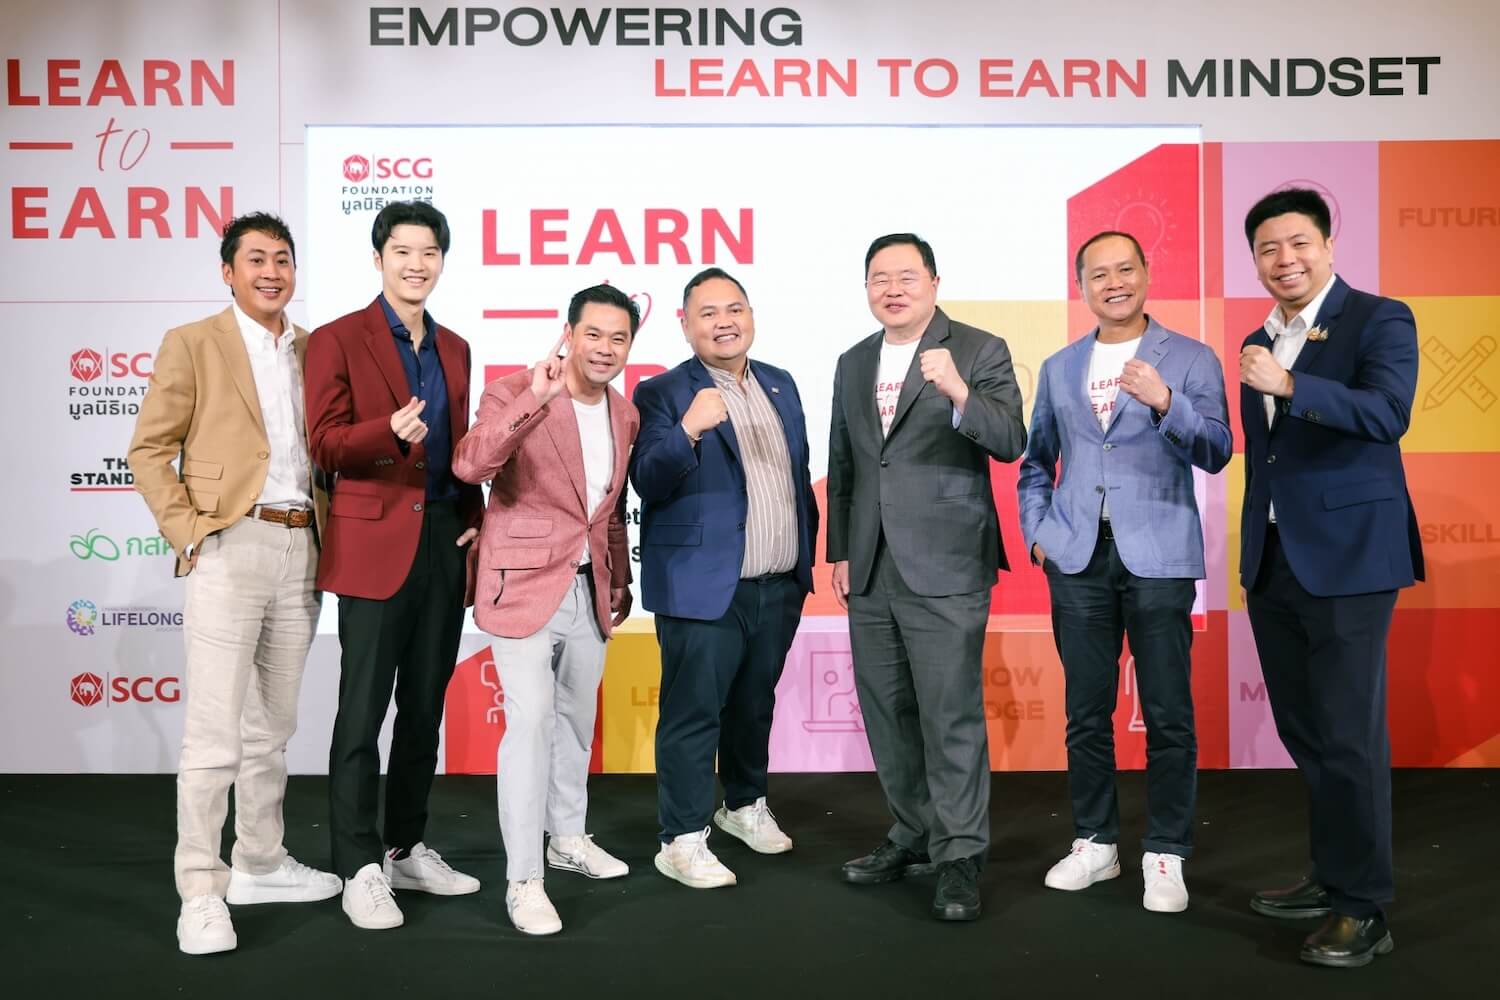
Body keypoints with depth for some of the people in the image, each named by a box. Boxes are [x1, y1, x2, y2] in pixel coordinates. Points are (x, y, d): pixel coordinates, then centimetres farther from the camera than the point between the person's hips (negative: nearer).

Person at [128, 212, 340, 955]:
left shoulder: (316, 351, 13)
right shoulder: (192, 344, 1)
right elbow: (148, 451, -2)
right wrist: (187, 532, -11)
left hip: (301, 550, 5)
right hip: (230, 549, -5)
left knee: (271, 726, 14)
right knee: (213, 733, -5)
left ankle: (259, 865, 26)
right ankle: (201, 893, 4)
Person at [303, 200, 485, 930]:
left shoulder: (454, 348, 15)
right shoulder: (337, 339, -3)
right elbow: (324, 445, -10)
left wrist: (475, 517, 5)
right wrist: (389, 430, -28)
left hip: (444, 542, 6)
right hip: (375, 543, -6)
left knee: (425, 706, 12)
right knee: (363, 710, -1)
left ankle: (406, 850, 24)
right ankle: (359, 869, 9)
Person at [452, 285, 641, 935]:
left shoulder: (625, 416, 7)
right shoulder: (513, 393, -12)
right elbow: (469, 466, -29)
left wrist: (620, 581, 17)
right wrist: (536, 399, -38)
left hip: (590, 590, 7)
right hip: (526, 584, -6)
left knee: (577, 720, 18)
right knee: (531, 723, -11)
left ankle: (569, 839, 37)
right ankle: (523, 881, 0)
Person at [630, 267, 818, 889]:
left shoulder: (780, 384, 11)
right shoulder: (663, 394, -8)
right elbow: (648, 482, -19)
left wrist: (807, 553, 16)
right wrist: (688, 430, -34)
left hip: (780, 587, 6)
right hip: (705, 589, -6)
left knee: (755, 704, 20)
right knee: (693, 714, 1)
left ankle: (745, 805, 39)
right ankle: (682, 842, 13)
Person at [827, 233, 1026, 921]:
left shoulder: (979, 352, -3)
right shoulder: (853, 363, 14)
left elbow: (1010, 443, -15)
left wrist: (958, 392, -32)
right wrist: (838, 552, 14)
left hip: (944, 570, -6)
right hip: (870, 573, 6)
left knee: (952, 718, -4)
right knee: (887, 716, 13)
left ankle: (960, 858, 8)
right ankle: (915, 836, 28)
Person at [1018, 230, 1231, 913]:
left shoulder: (1192, 360, 3)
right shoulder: (1058, 368, 13)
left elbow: (1216, 453, -9)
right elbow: (1036, 462, 19)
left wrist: (1167, 403, -24)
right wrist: (1037, 530, 6)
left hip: (1158, 556, -3)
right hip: (1078, 557, 3)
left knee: (1168, 714, 0)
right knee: (1087, 710, 9)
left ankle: (1164, 855, 13)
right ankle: (1094, 842, 22)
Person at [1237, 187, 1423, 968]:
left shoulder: (1380, 319, -3)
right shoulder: (1258, 343, 16)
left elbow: (1388, 413, -20)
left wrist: (1289, 385, -32)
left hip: (1347, 557, -6)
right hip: (1274, 563, 7)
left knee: (1349, 734, -3)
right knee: (1303, 730, 12)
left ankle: (1363, 907, 8)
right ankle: (1332, 875, 26)